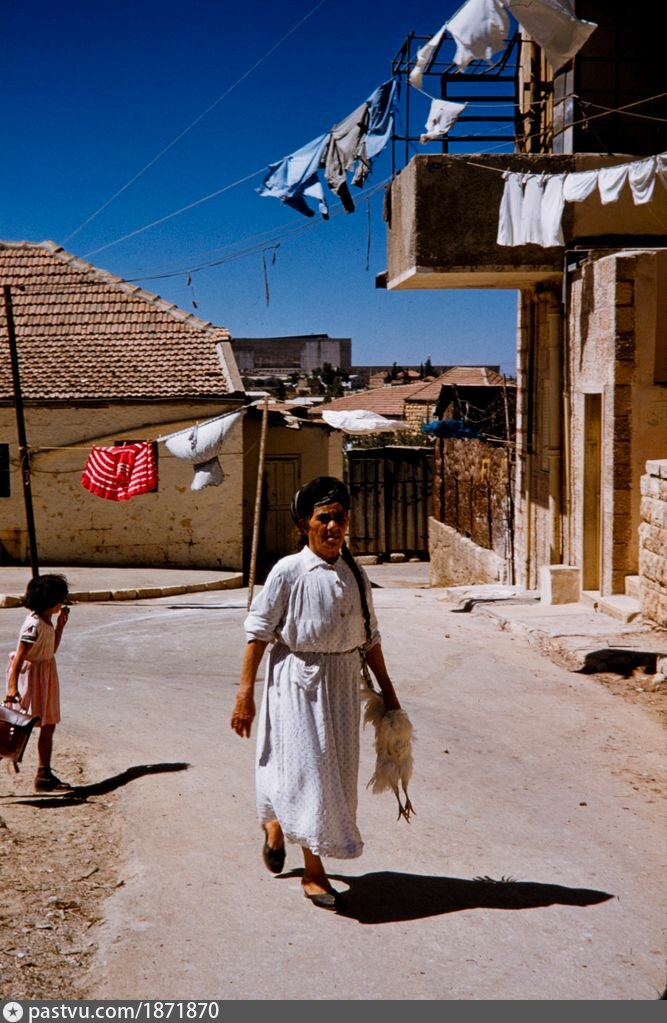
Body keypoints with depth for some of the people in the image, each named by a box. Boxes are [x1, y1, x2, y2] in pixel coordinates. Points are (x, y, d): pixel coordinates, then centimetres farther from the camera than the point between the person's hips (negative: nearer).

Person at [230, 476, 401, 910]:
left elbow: (370, 637, 12)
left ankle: (277, 824, 38)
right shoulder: (288, 572, -11)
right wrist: (245, 693, -12)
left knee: (336, 769, 12)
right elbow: (259, 632, -9)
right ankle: (314, 872, 8)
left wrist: (387, 690, 15)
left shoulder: (355, 573, 4)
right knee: (306, 767, -4)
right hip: (297, 681, -5)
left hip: (343, 683, 5)